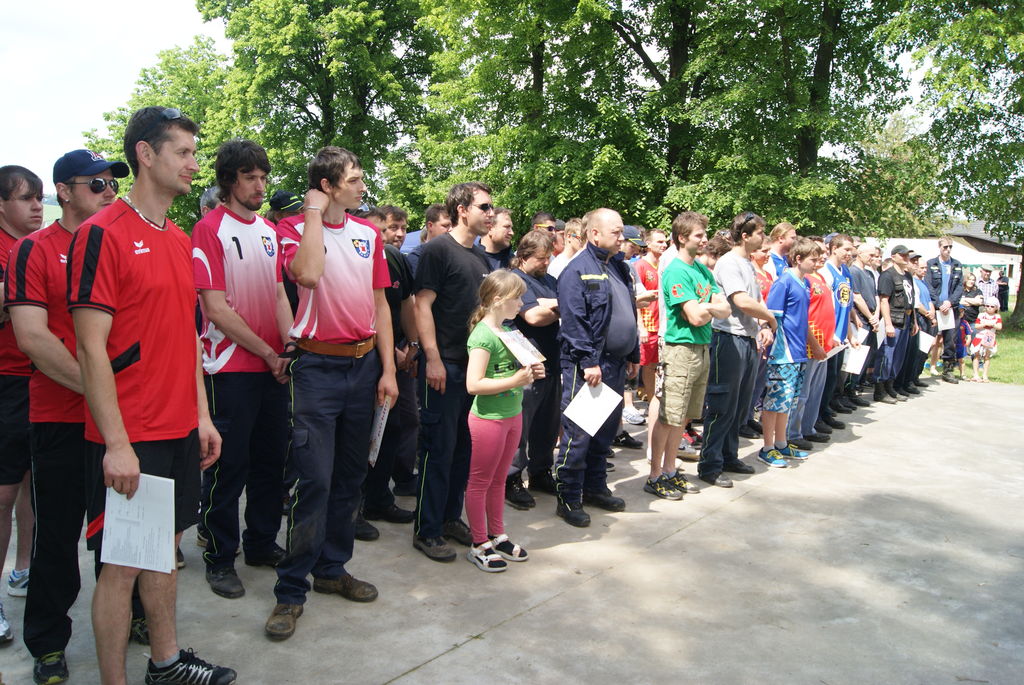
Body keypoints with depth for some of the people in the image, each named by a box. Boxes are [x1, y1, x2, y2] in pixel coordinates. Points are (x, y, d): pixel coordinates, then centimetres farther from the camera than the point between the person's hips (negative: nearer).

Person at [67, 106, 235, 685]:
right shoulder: (103, 234, -12)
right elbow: (92, 347, -16)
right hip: (130, 438, -8)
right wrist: (116, 443, -18)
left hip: (180, 430, 8)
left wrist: (202, 416, 13)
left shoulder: (181, 241, 12)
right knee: (122, 563, 4)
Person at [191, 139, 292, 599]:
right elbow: (217, 310, -13)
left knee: (271, 459, 14)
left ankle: (261, 543, 30)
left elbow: (278, 293, 10)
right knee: (228, 466, 3)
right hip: (231, 368, -6)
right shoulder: (210, 229, -9)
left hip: (273, 367, 6)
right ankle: (219, 559, 18)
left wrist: (292, 349, -6)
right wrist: (269, 354, -10)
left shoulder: (268, 230, 11)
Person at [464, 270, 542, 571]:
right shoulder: (483, 335, -18)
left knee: (498, 480, 19)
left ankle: (497, 536, 31)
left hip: (512, 415, 9)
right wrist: (516, 381, -25)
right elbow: (473, 384, -25)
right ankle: (479, 544, 17)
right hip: (489, 418, -9)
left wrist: (530, 373, 4)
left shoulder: (508, 331, 9)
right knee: (480, 482, 6)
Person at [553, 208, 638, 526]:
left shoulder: (619, 267, 15)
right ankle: (568, 498, 7)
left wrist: (633, 355, 18)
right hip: (586, 366, -9)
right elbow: (574, 321, -17)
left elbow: (630, 314, 21)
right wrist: (589, 362, -20)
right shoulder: (578, 270, -11)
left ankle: (595, 487, 29)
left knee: (606, 430, 16)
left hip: (615, 364, 9)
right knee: (578, 433, -3)